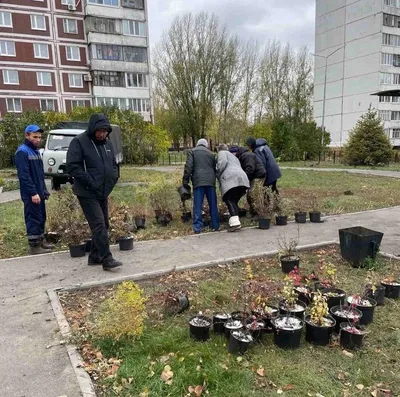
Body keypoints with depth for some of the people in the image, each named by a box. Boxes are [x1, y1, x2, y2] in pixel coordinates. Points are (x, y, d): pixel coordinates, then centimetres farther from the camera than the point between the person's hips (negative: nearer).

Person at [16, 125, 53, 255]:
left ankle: (41, 241, 27)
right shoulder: (22, 151, -13)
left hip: (39, 192, 9)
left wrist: (44, 190, 16)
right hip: (31, 194, -9)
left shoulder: (36, 151, 15)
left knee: (41, 217, 15)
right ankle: (34, 246, 5)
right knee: (33, 218, -3)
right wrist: (33, 193, -23)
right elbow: (24, 175, -20)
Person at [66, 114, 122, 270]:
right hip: (87, 193, -8)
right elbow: (72, 166, -17)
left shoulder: (107, 143, 10)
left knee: (103, 225, 12)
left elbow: (114, 164, 20)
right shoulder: (79, 142, -11)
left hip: (103, 193, 8)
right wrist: (90, 182, -21)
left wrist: (113, 178, 2)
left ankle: (95, 256, 24)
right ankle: (107, 259, -8)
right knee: (99, 225, -12)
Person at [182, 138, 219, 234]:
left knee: (197, 205, -2)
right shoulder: (210, 153, 22)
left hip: (198, 181, -3)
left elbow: (189, 166, -1)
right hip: (210, 181, 3)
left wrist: (185, 180, 0)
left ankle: (197, 227, -4)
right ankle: (215, 226, 14)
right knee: (213, 204, 9)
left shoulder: (192, 151, 10)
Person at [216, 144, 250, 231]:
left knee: (229, 201, -13)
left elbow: (223, 163, -4)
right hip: (242, 179, 8)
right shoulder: (233, 156, 39)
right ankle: (235, 221, 3)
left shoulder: (222, 153, 16)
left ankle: (235, 222, -27)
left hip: (230, 179, -8)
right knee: (234, 201, 11)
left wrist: (218, 175, 4)